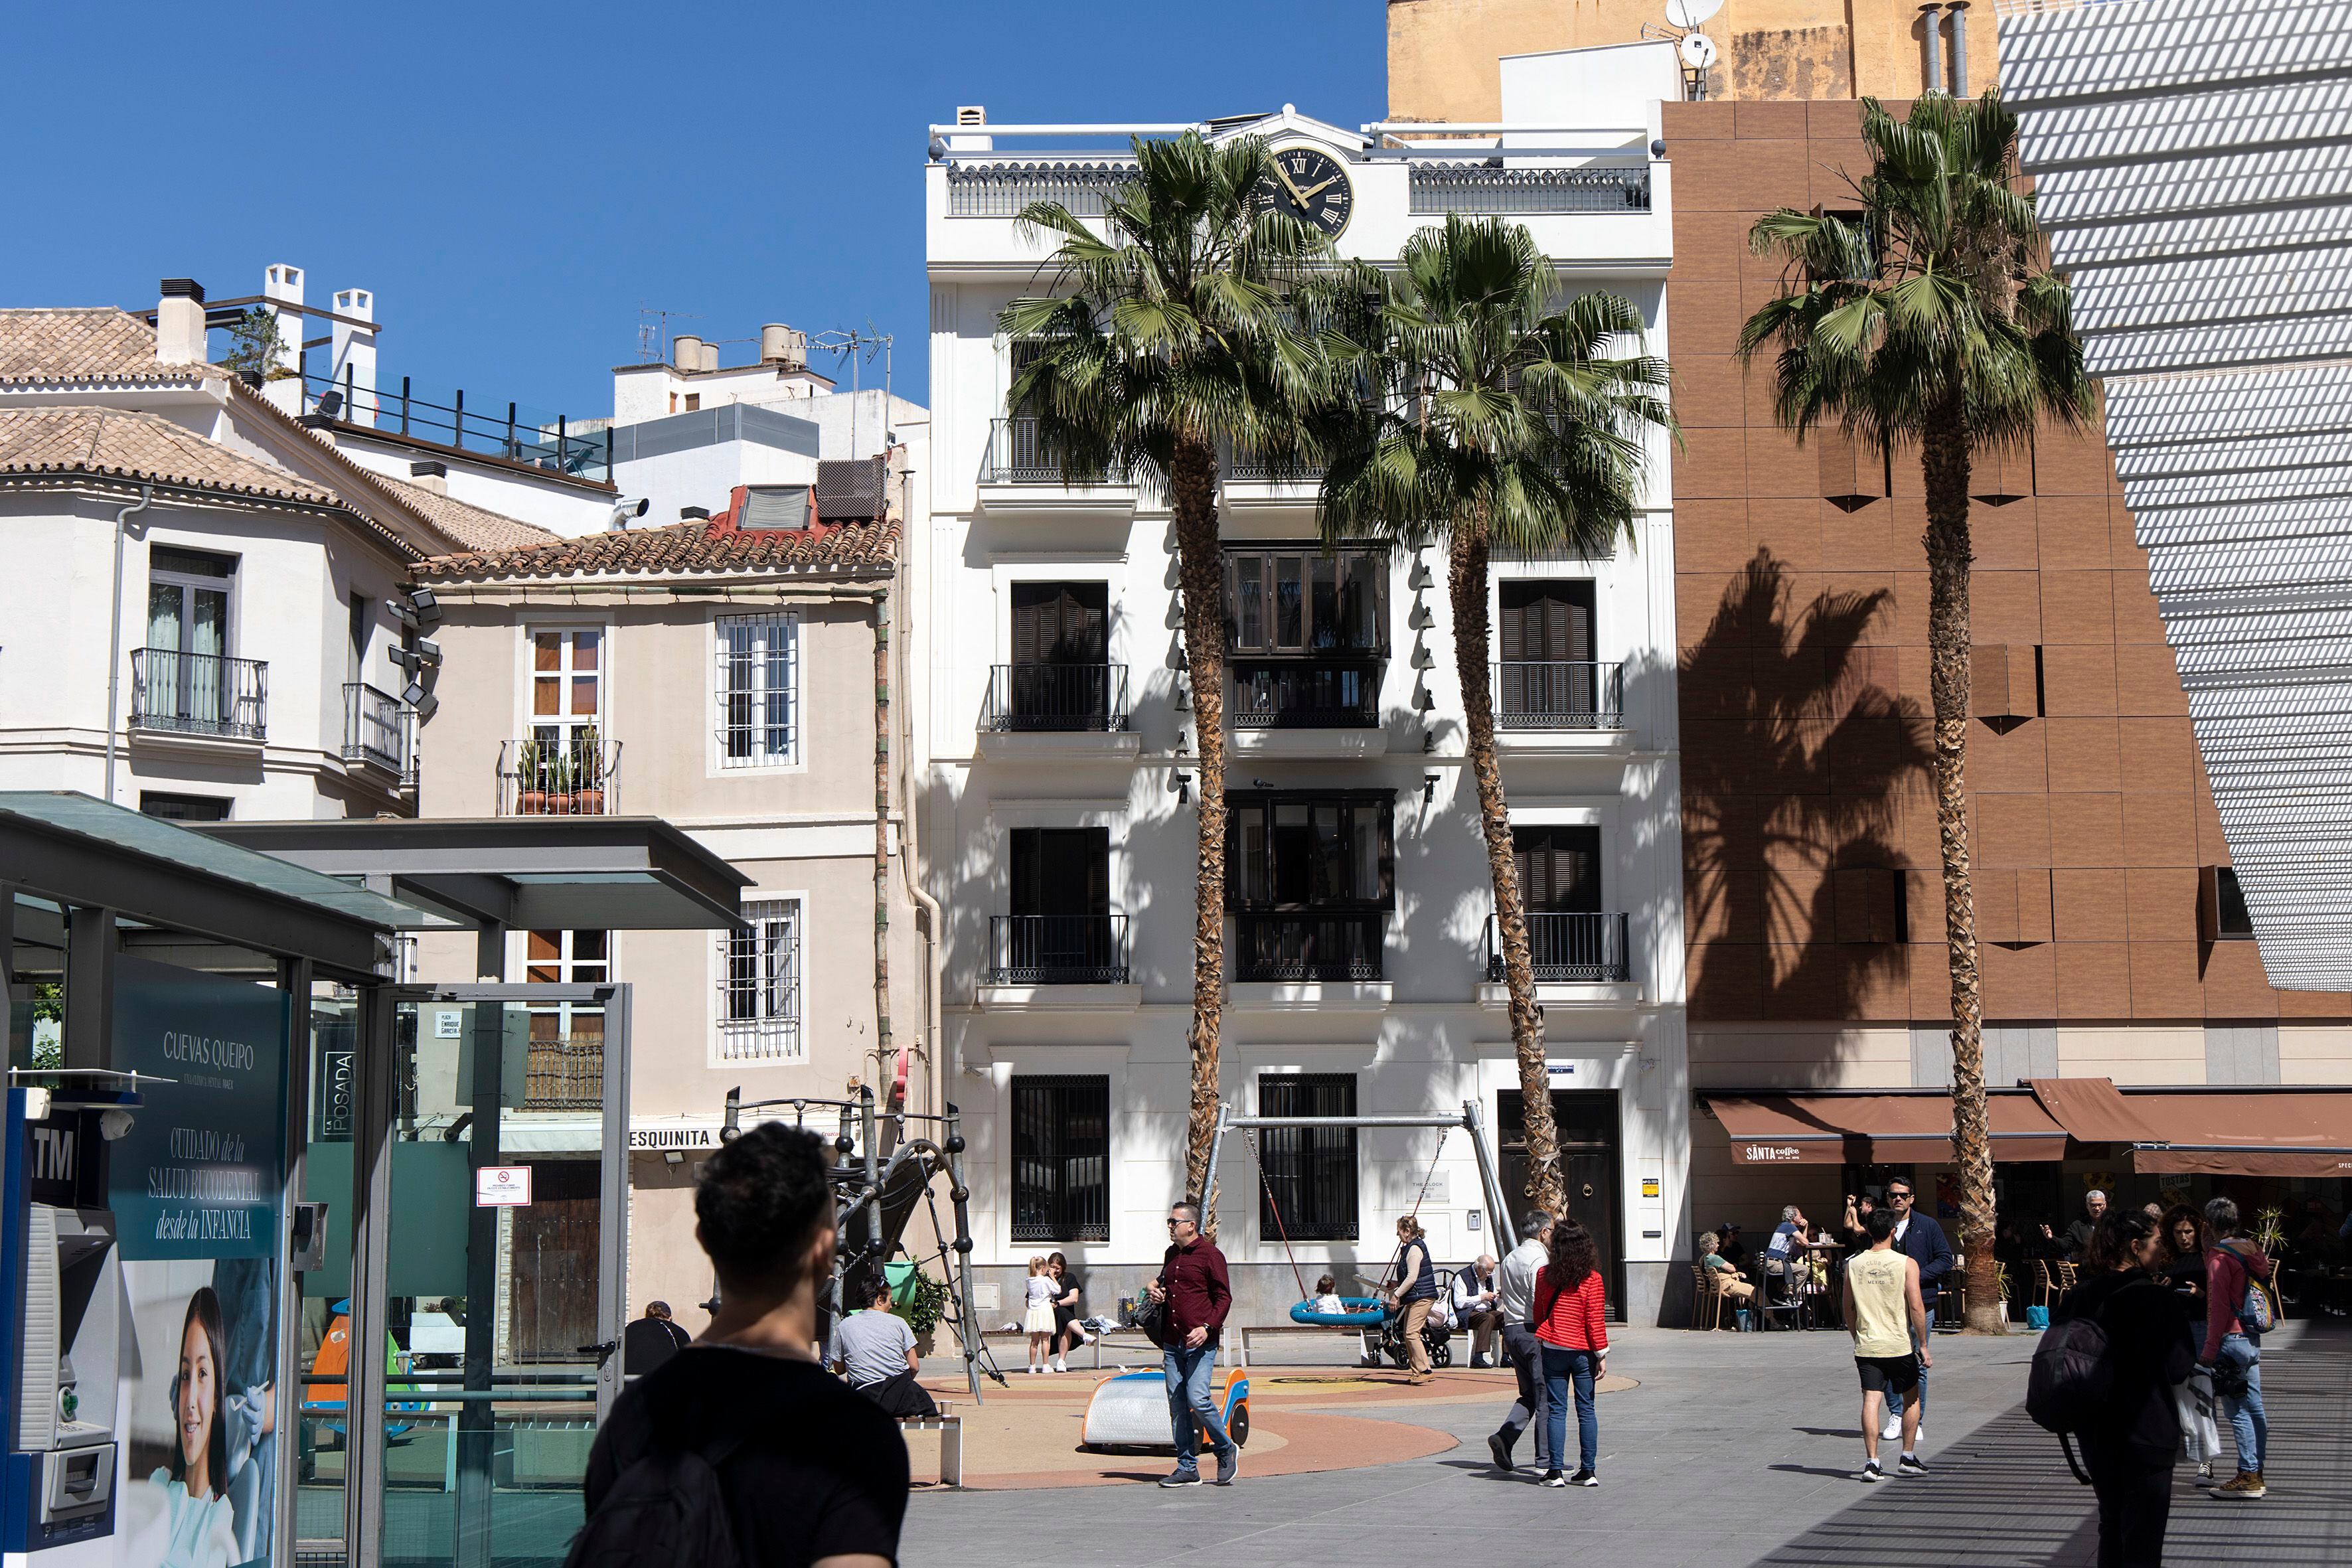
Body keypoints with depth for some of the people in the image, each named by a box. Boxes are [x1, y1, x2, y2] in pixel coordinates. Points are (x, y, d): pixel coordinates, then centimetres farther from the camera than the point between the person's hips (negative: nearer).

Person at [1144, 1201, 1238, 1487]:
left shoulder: (1209, 1254, -5)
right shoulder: (1171, 1254, 18)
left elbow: (1224, 1297, -7)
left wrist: (1207, 1327, -18)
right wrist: (1155, 1290, 12)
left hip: (1200, 1342, -7)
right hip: (1173, 1342, 7)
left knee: (1198, 1399, -15)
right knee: (1177, 1405, 4)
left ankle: (1227, 1450, 8)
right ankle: (1187, 1468, 9)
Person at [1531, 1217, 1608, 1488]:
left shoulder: (1544, 1275, -1)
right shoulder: (1591, 1279, -9)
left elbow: (1538, 1314, 8)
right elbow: (1594, 1320, -9)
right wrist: (1602, 1354, -3)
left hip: (1553, 1351, 1)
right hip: (1582, 1351, -1)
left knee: (1556, 1410, 5)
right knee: (1586, 1410, 8)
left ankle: (1555, 1472, 2)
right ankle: (1588, 1471, 9)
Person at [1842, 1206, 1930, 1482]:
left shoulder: (1853, 1264, 3)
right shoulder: (1906, 1263, -7)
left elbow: (1848, 1307, 10)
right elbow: (1916, 1307, -11)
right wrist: (1923, 1345, -4)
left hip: (1866, 1346, 2)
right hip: (1899, 1344, -2)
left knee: (1871, 1400, -1)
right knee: (1911, 1398, 17)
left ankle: (1871, 1462, -10)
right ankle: (1908, 1457, 20)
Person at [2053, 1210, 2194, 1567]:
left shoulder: (2078, 1296, 0)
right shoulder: (2154, 1298, -17)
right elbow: (2178, 1369, -16)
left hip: (2095, 1434, 6)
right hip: (2146, 1433, -6)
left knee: (2111, 1528, 21)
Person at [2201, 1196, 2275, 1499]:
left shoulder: (2219, 1259, -13)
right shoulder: (2250, 1252, 11)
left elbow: (2218, 1309, -16)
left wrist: (2209, 1351, -13)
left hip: (2230, 1339, -9)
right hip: (2252, 1338, 9)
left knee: (2238, 1412, -6)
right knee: (2254, 1409, 11)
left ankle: (2248, 1477, -6)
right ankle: (2257, 1474, 18)